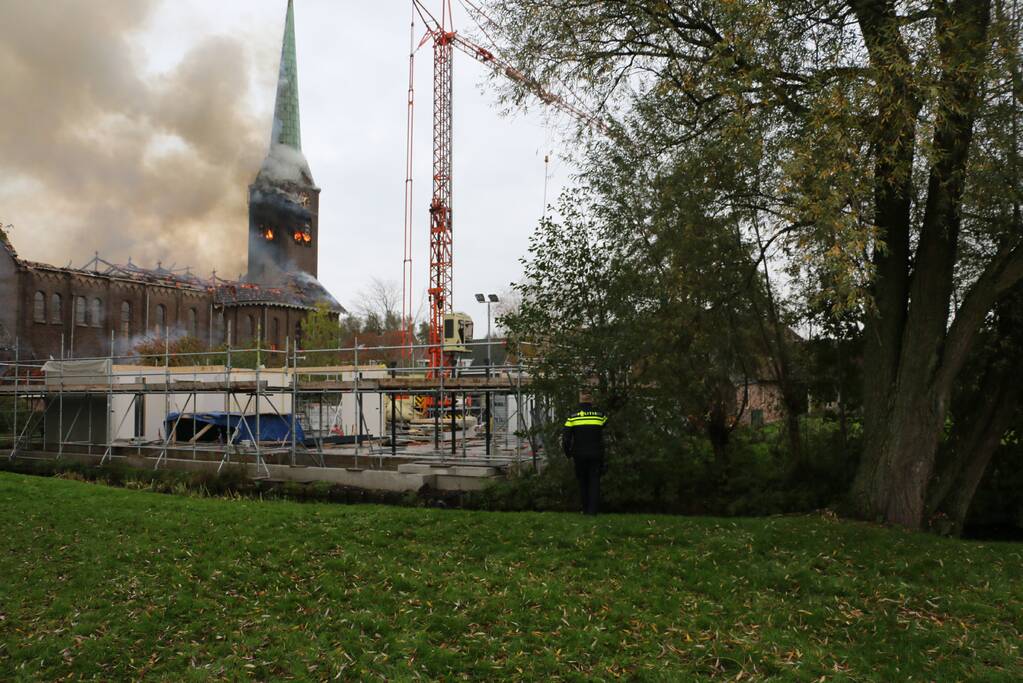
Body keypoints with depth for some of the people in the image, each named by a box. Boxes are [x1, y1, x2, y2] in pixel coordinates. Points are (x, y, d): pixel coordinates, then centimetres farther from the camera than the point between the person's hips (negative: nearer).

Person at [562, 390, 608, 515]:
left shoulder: (572, 417, -3)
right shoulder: (600, 415, -1)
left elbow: (565, 438, -5)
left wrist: (567, 453, 8)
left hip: (579, 455, 0)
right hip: (596, 454, 0)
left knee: (582, 481, 14)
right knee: (594, 481, 5)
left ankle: (585, 509, 16)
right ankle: (592, 509, -4)